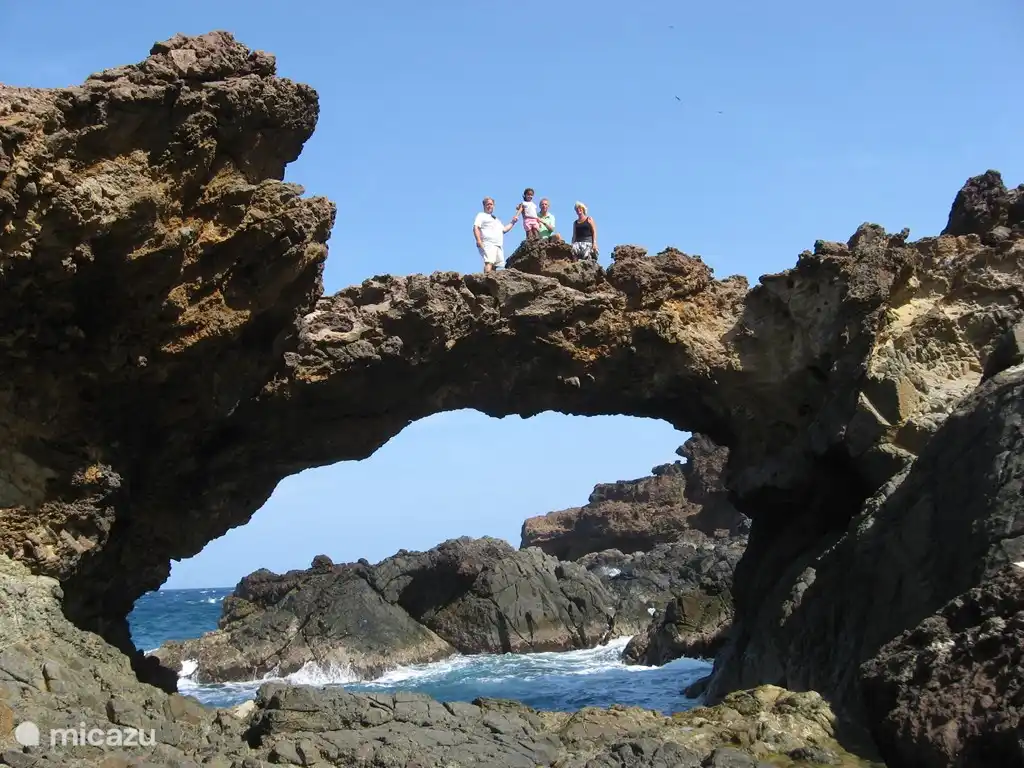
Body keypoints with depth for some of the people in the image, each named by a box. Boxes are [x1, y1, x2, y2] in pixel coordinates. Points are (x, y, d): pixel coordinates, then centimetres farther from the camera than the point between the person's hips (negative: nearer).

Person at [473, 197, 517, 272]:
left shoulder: (496, 219, 34)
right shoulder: (481, 215, 12)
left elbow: (504, 230, 31)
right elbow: (476, 228, -2)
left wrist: (512, 222, 23)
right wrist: (479, 241, -17)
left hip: (498, 245, 8)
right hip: (488, 244, -8)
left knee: (494, 266, -3)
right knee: (489, 263, -26)